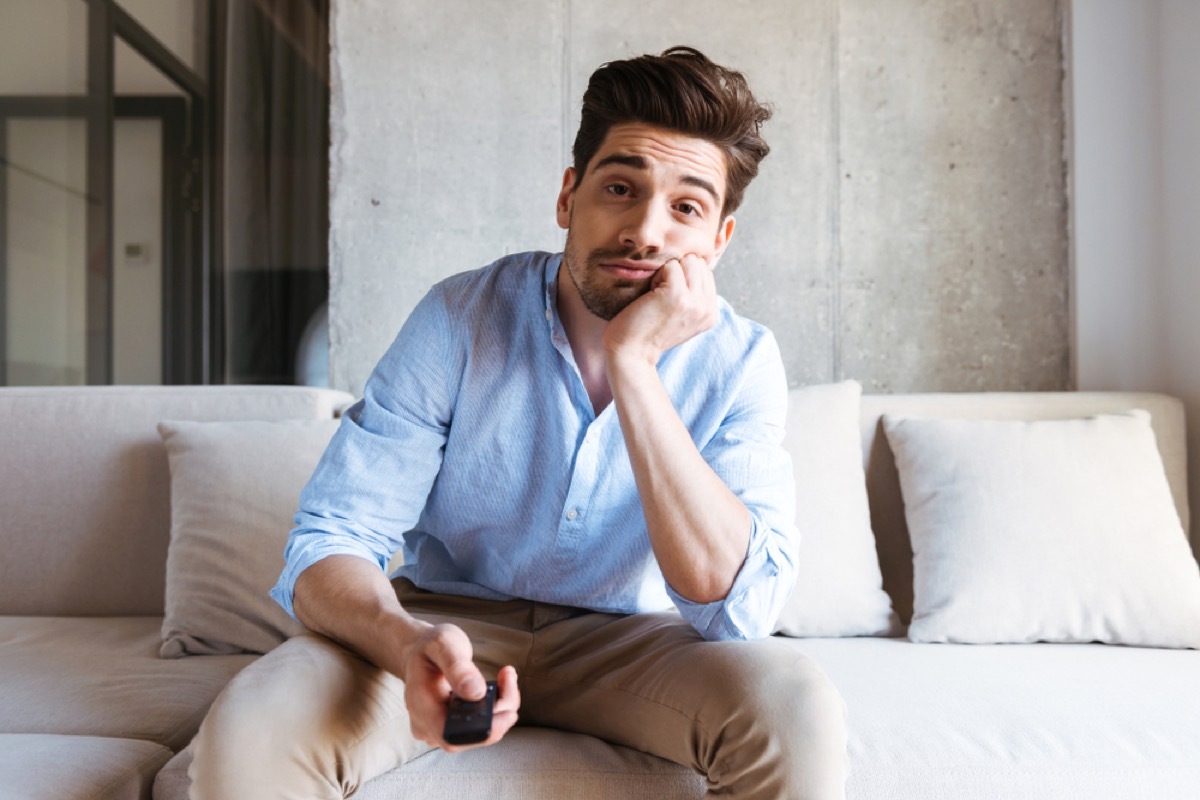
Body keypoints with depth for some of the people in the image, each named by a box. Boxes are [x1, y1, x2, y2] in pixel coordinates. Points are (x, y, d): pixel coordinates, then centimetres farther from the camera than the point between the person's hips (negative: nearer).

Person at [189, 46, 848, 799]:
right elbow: (328, 543, -16)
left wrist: (631, 359, -32)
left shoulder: (741, 361, -14)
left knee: (797, 707, -27)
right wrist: (407, 644, -40)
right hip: (450, 626, 0)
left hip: (623, 640, 1)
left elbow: (737, 605, -27)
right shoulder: (461, 316, -15)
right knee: (249, 731, -27)